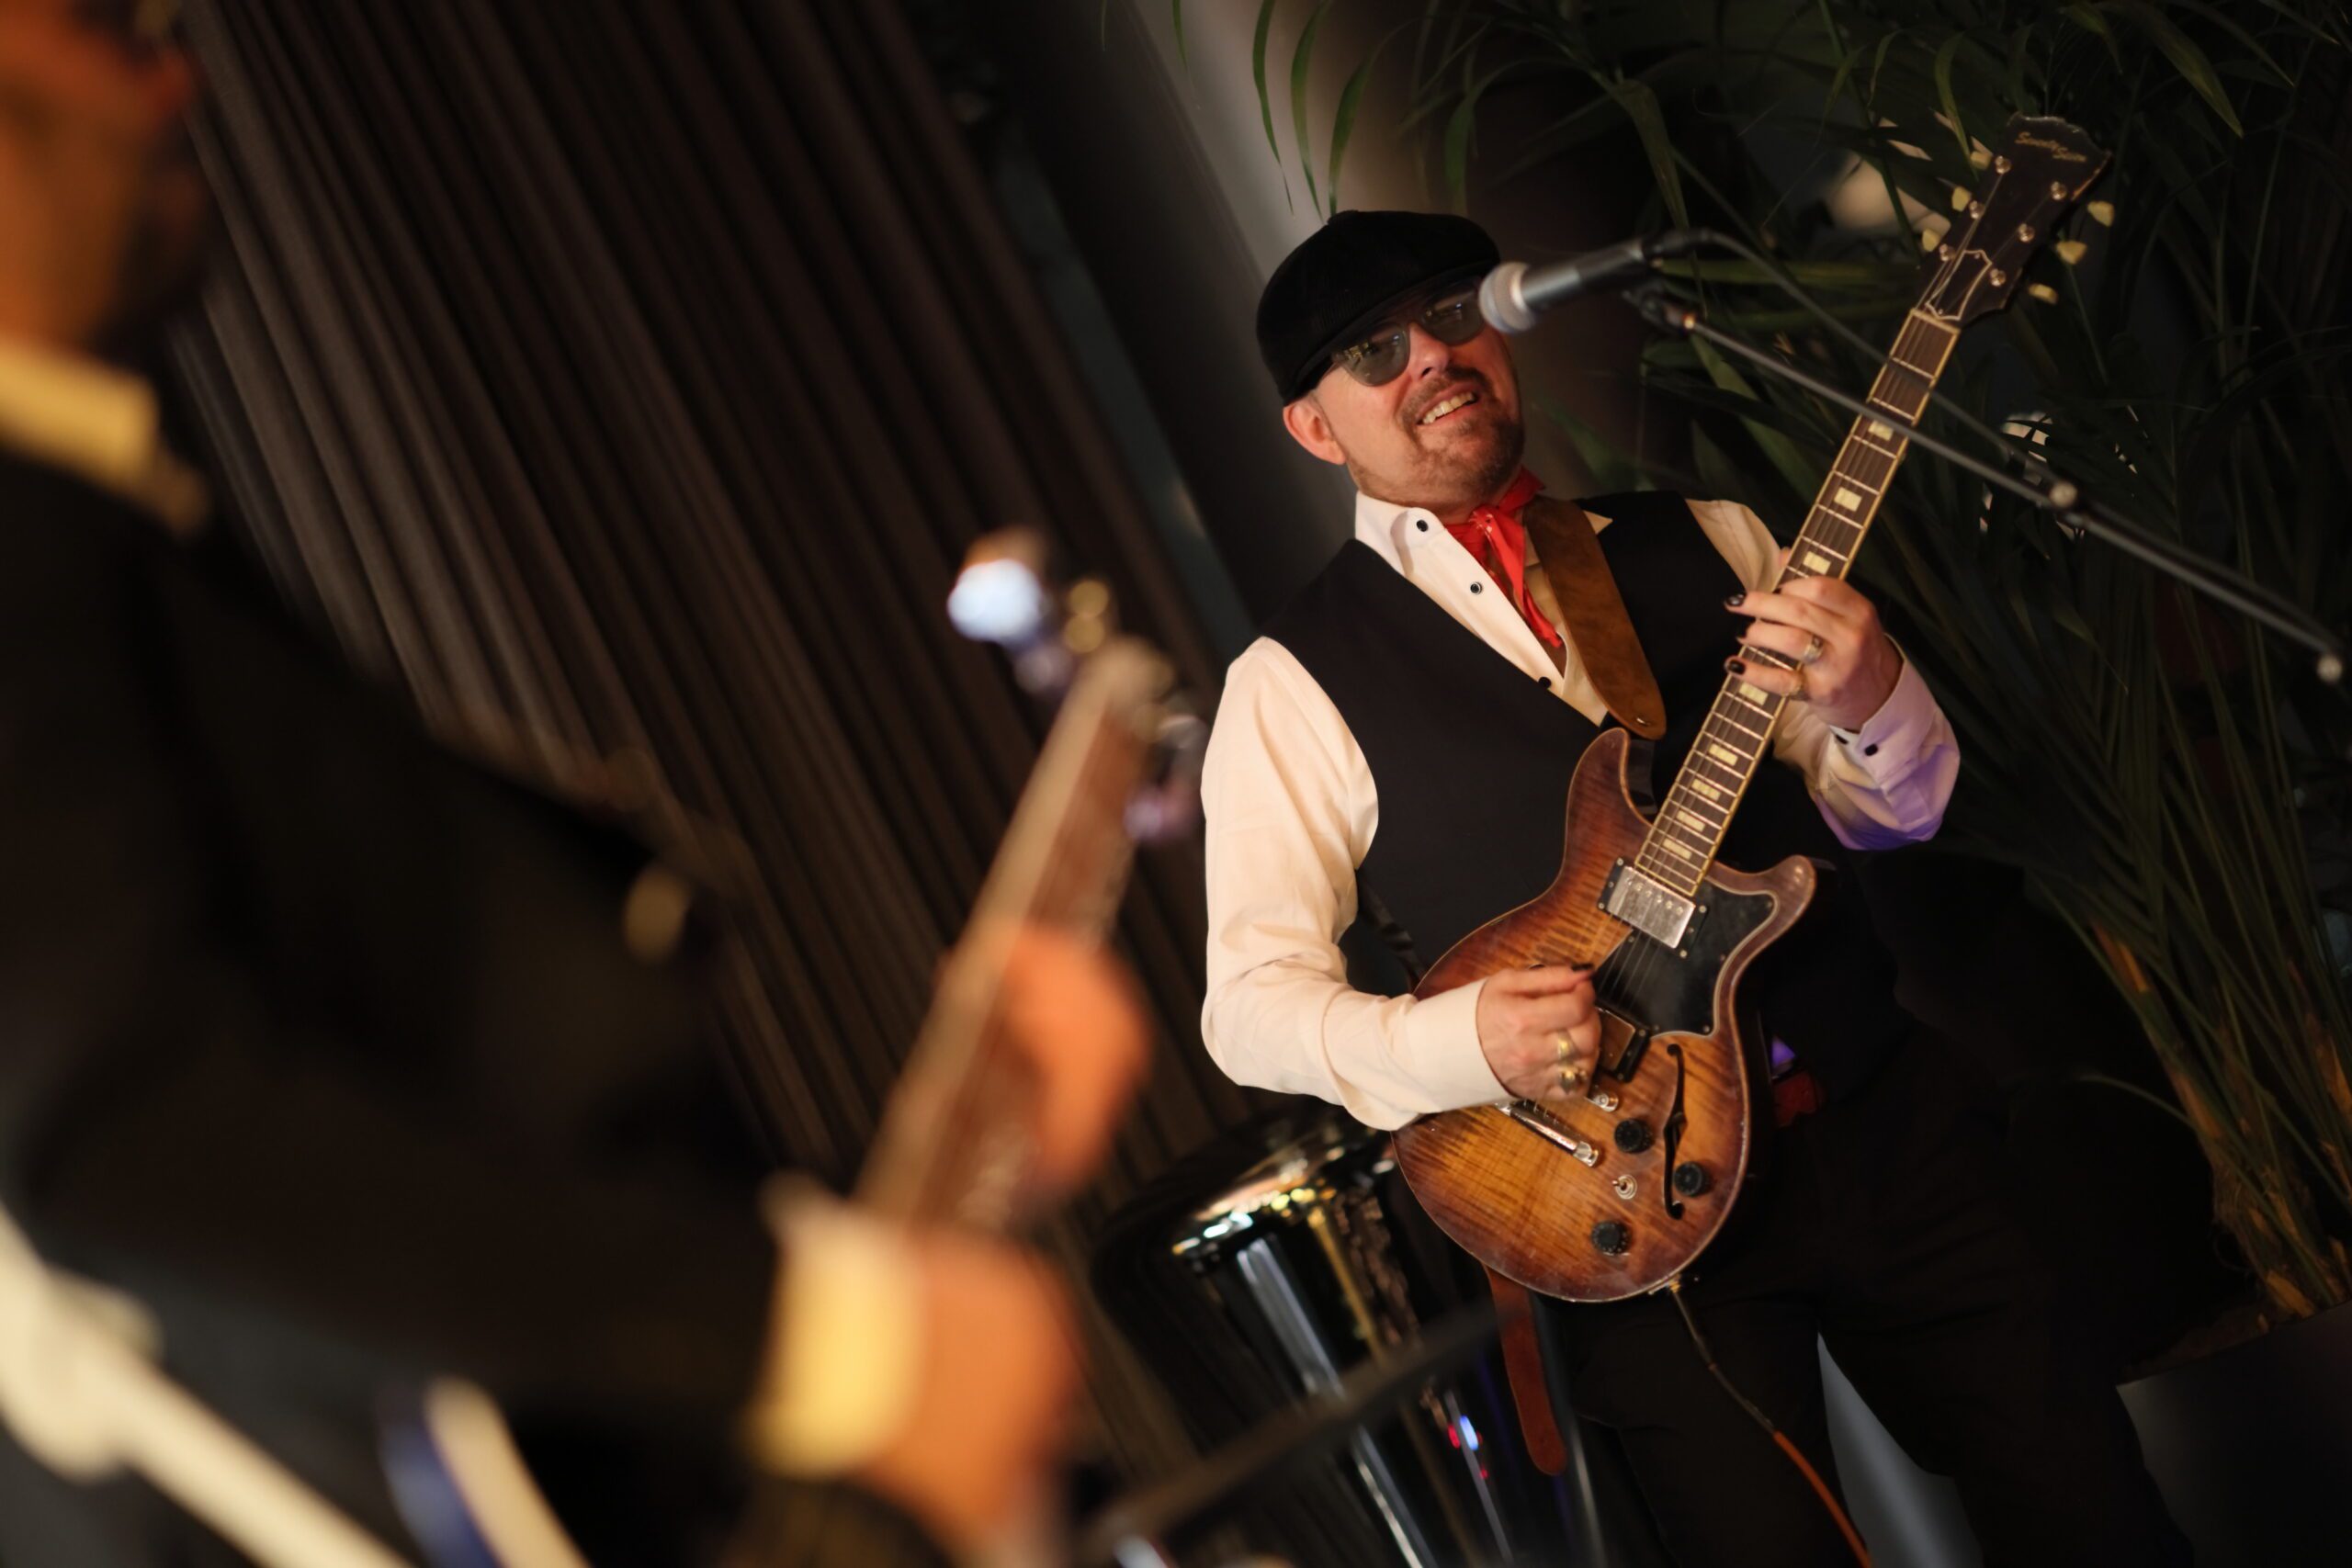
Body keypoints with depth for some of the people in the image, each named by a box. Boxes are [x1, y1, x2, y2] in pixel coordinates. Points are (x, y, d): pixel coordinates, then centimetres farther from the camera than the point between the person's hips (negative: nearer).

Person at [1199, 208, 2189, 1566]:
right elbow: (1251, 993, -5)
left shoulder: (1698, 538, 9)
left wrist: (1869, 704, -14)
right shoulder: (1295, 685, -2)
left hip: (1885, 1128, 3)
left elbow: (1886, 812, 9)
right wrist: (1462, 1041, -23)